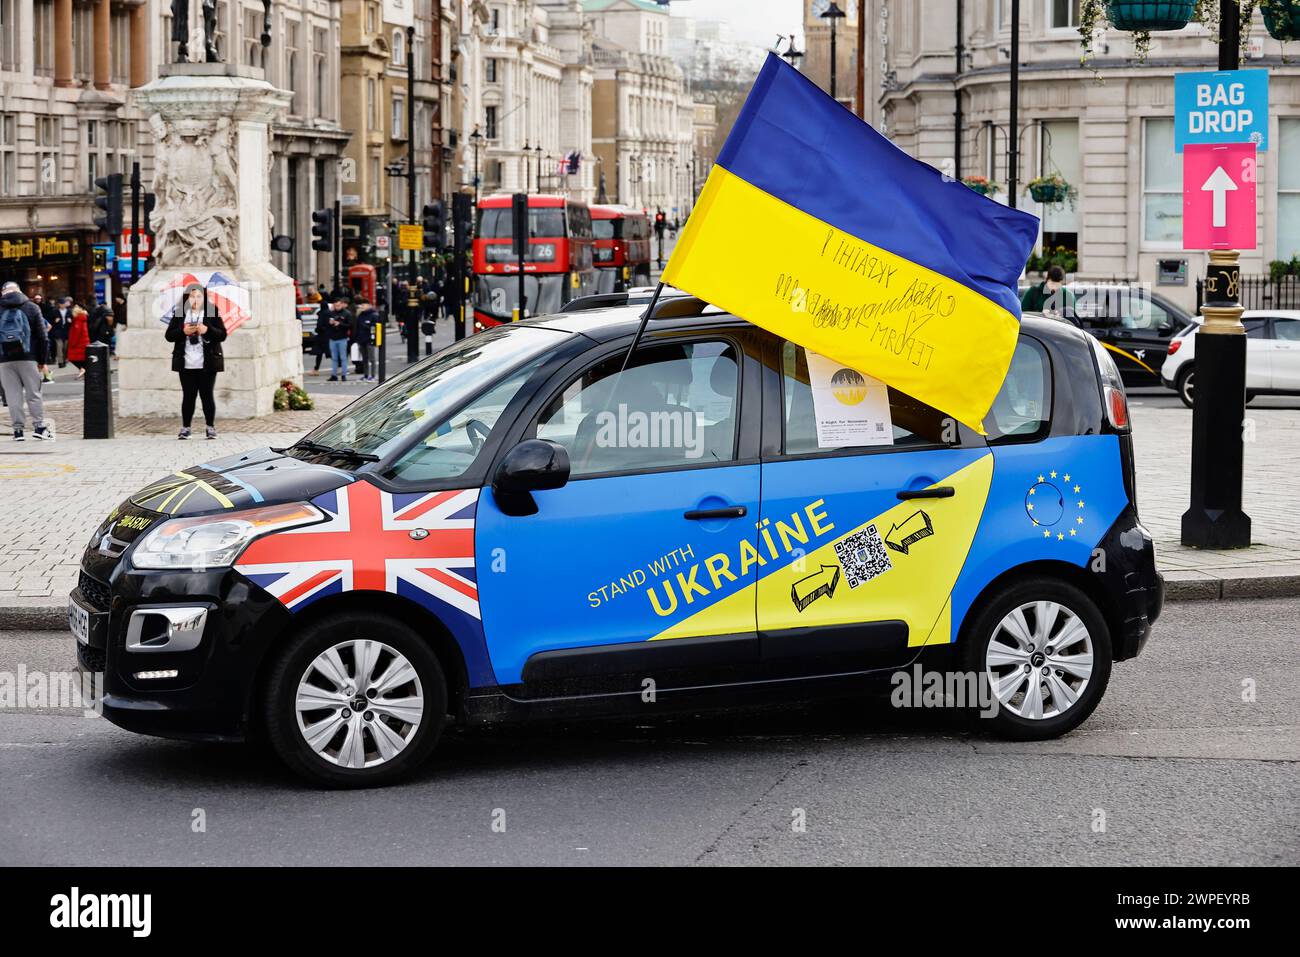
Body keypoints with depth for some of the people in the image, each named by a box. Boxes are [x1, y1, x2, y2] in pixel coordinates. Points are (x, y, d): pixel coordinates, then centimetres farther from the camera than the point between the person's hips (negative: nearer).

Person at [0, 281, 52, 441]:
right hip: (28, 357, 0)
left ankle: (18, 428, 2)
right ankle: (39, 426, 2)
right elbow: (41, 336, 4)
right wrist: (42, 361, 7)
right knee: (33, 393, 6)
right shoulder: (31, 307, 5)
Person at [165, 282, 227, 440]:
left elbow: (223, 335, -1)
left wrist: (207, 330, -18)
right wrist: (183, 331, -14)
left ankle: (211, 427, 10)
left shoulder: (212, 314, 2)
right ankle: (185, 428, 9)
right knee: (188, 396, 3)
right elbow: (169, 335, 4)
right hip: (186, 364, 1)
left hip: (207, 364, -1)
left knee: (207, 395, 2)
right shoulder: (179, 314, 6)